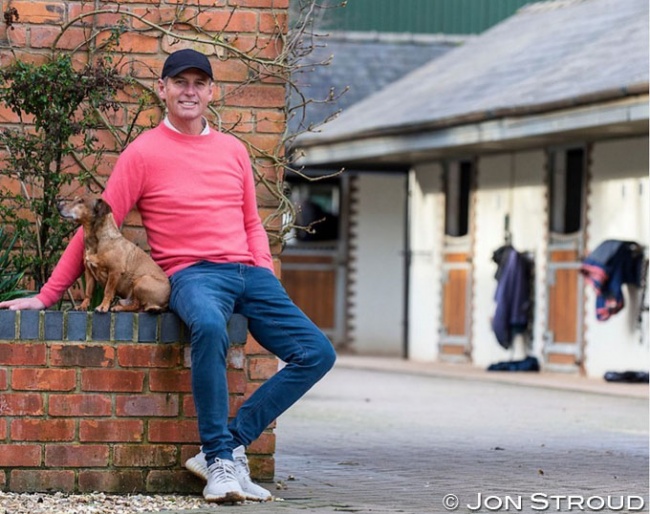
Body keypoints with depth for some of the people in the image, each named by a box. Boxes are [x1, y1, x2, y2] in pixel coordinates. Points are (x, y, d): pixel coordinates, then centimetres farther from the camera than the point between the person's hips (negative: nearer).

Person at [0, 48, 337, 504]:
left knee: (318, 353, -10)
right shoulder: (144, 153, 4)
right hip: (192, 273, -6)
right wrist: (48, 295, 3)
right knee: (210, 326, -40)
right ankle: (220, 459, -29)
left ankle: (230, 445, -11)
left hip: (249, 272, 6)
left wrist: (267, 276, 6)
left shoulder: (233, 150, 18)